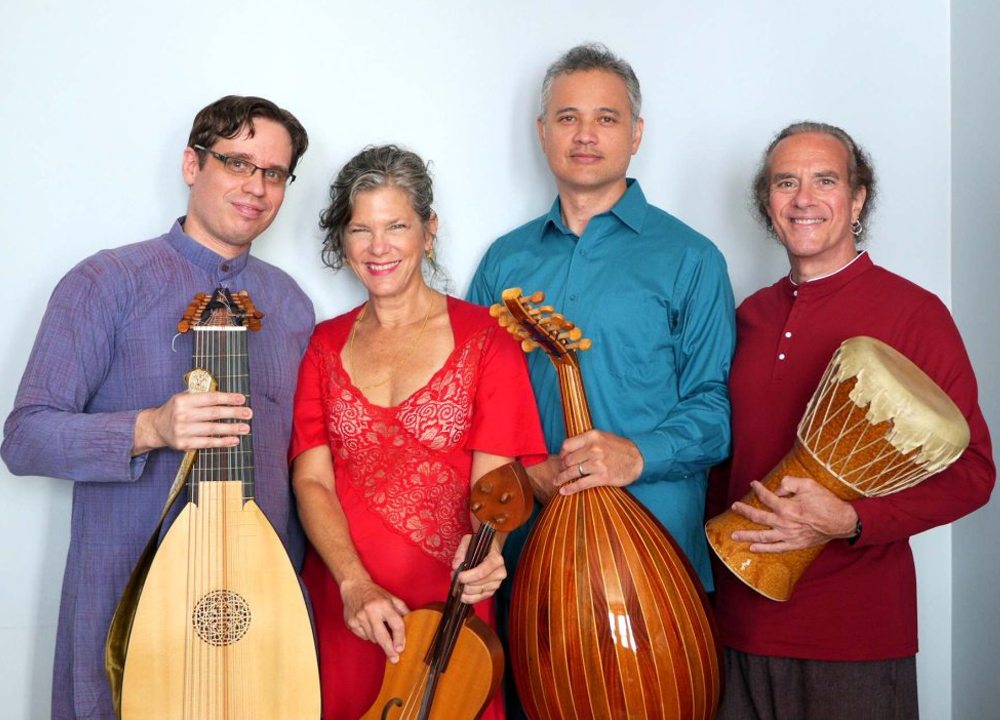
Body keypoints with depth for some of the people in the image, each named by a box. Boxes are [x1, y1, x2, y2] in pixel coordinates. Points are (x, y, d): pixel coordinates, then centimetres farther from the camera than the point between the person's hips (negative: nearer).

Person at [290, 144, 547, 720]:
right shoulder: (324, 345, 6)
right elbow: (311, 480, -3)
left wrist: (483, 548, -28)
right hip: (341, 606, 2)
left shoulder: (485, 337, -2)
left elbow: (491, 481, -7)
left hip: (447, 603, -2)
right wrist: (354, 583, -18)